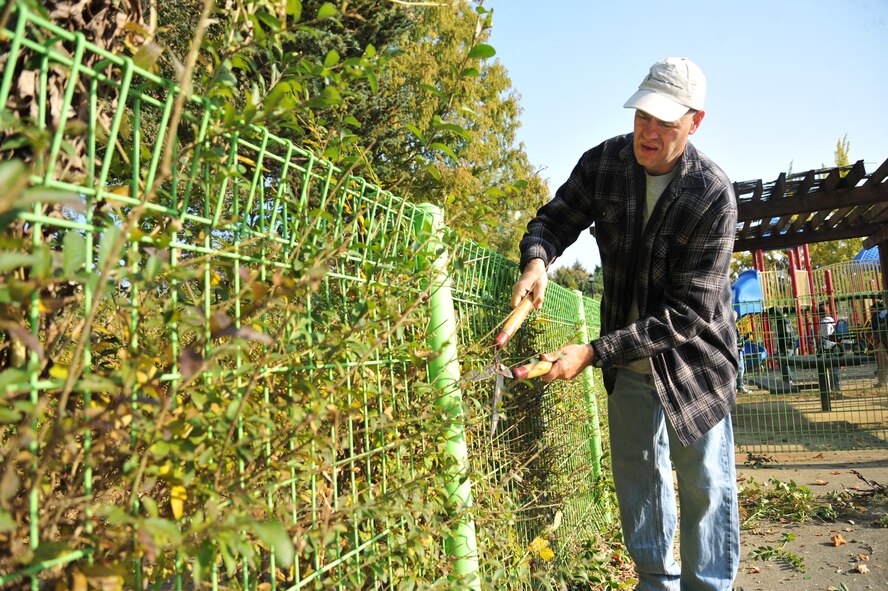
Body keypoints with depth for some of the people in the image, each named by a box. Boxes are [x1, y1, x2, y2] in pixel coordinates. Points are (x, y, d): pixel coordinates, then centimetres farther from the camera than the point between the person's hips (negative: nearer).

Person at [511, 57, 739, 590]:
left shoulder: (714, 196, -24)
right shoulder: (603, 162, -12)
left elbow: (686, 314, -27)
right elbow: (555, 219, 0)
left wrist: (592, 353, -33)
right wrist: (536, 259, -25)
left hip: (695, 357, -3)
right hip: (628, 363, 4)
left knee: (705, 487, 6)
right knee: (638, 481, 16)